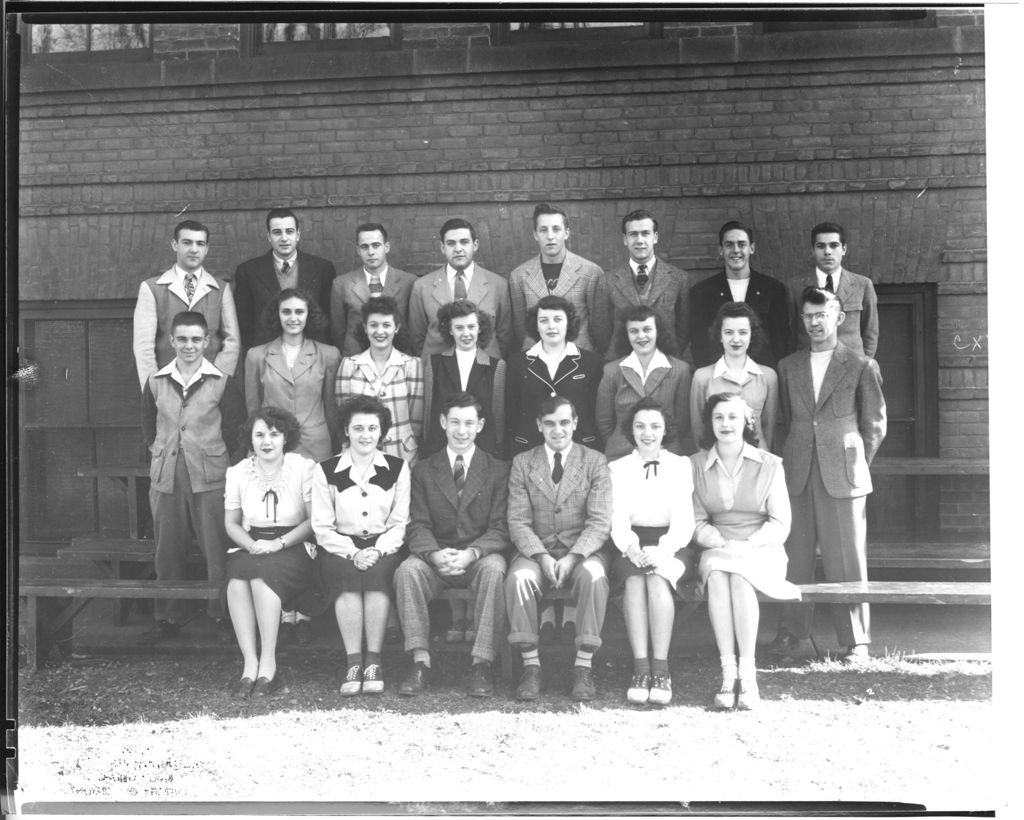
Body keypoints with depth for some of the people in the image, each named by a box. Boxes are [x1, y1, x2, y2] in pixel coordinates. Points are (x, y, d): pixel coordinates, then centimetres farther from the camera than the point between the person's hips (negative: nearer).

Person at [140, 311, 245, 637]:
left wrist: (219, 456, 2)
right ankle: (168, 615, 21)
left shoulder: (222, 383, -2)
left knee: (217, 549, 0)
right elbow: (148, 426, 18)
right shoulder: (155, 382, 6)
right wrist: (159, 453, 11)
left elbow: (235, 426, 4)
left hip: (210, 478, -2)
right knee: (168, 549, 9)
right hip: (165, 476, 3)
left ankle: (224, 612, 12)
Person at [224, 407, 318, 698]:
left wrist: (279, 543, -15)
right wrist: (252, 545, -8)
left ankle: (268, 665, -30)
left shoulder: (304, 468, -1)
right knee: (237, 575, -31)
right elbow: (231, 523, 12)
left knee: (262, 572, -35)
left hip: (293, 547, -3)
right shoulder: (237, 472, 9)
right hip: (250, 548, 3)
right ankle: (250, 664, -31)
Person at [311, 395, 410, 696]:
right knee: (347, 574, -34)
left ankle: (373, 661, -28)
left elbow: (399, 524, 6)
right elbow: (322, 528, 2)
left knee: (376, 573, -33)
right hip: (340, 548, 0)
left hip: (384, 548, 0)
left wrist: (378, 550, -12)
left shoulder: (397, 468, 8)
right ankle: (353, 663, -30)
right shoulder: (326, 471, 5)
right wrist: (353, 553, -14)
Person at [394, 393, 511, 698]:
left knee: (493, 568, -35)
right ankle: (421, 662, -25)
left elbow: (500, 528, -2)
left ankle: (482, 664, -30)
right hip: (437, 558, 2)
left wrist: (471, 553, -22)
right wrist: (435, 554, -20)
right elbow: (418, 526, 2)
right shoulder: (423, 471, 11)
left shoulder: (497, 470, 6)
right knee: (408, 569, -30)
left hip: (480, 557, -1)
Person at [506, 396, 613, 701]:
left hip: (583, 550, -1)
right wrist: (542, 557, -17)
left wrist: (573, 557, -19)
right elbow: (518, 522, 1)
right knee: (518, 577, -32)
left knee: (593, 575, -35)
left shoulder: (595, 461, 5)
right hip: (537, 550, 1)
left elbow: (600, 521, -4)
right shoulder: (522, 463, 8)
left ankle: (583, 666, -25)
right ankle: (530, 665, -21)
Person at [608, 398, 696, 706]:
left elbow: (684, 519, 2)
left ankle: (661, 669, -37)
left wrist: (662, 550, -18)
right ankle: (640, 669, -37)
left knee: (657, 579, -34)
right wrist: (631, 547, -18)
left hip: (671, 544, -1)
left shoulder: (681, 465, 13)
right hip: (631, 545, 1)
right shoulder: (617, 468, 15)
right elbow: (617, 518, 3)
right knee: (634, 580, -33)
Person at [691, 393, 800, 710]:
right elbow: (697, 521, 4)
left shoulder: (769, 464, 5)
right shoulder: (697, 465, 9)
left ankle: (747, 673, -33)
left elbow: (780, 523, 0)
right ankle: (728, 673, -36)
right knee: (716, 576, -34)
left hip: (762, 551, -1)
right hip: (716, 550, 1)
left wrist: (748, 545, -16)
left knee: (740, 577, -35)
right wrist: (723, 544, -15)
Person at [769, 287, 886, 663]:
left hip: (842, 477, -3)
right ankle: (791, 633, 14)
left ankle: (856, 642, 9)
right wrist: (795, 460, 11)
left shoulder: (861, 367, 2)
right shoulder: (788, 367, 12)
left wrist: (853, 464, 6)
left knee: (847, 560, -1)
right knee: (795, 558, 5)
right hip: (797, 475, 3)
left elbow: (874, 426, 7)